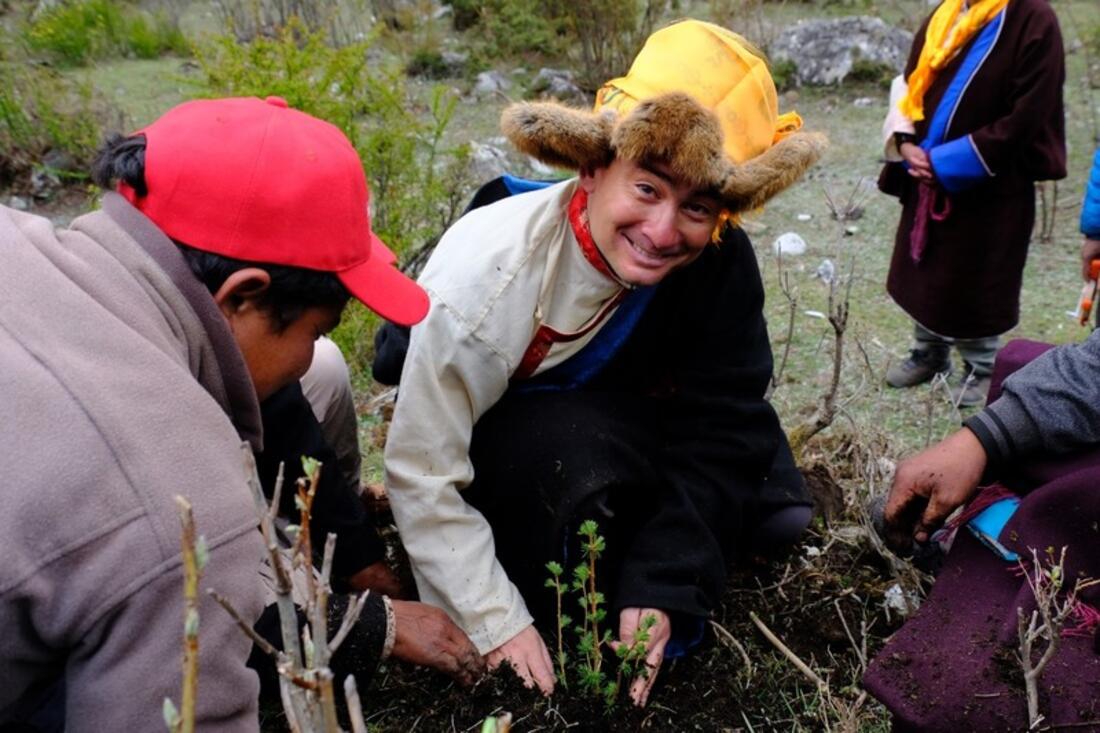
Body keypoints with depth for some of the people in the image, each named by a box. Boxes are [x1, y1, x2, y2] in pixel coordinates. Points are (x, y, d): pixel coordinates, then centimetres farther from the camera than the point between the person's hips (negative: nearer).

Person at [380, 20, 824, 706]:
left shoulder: (722, 263, -22)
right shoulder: (484, 276, -34)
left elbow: (716, 424, -19)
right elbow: (422, 477, -29)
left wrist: (662, 587, -28)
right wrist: (498, 625, -29)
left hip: (612, 422, 5)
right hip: (486, 439, -4)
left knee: (776, 511, -12)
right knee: (584, 450, -36)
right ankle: (556, 607, -9)